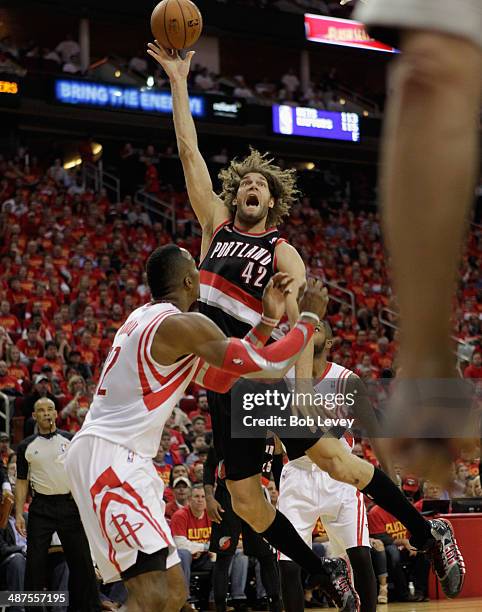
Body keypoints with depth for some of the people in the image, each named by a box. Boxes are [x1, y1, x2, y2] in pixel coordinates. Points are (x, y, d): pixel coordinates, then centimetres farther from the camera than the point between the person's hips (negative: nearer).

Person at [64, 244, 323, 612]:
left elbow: (218, 379, 23)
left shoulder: (146, 319, 18)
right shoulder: (183, 324, -12)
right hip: (107, 457, -10)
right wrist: (310, 318, 4)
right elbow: (270, 367, -11)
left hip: (110, 458, 10)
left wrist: (267, 320, 21)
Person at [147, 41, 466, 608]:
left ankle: (428, 534, 6)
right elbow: (189, 153, 11)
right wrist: (178, 82, 9)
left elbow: (301, 323, -12)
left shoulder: (282, 253, -1)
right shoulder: (217, 226, 12)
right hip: (223, 380, 5)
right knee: (246, 502, 2)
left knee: (335, 460, -10)